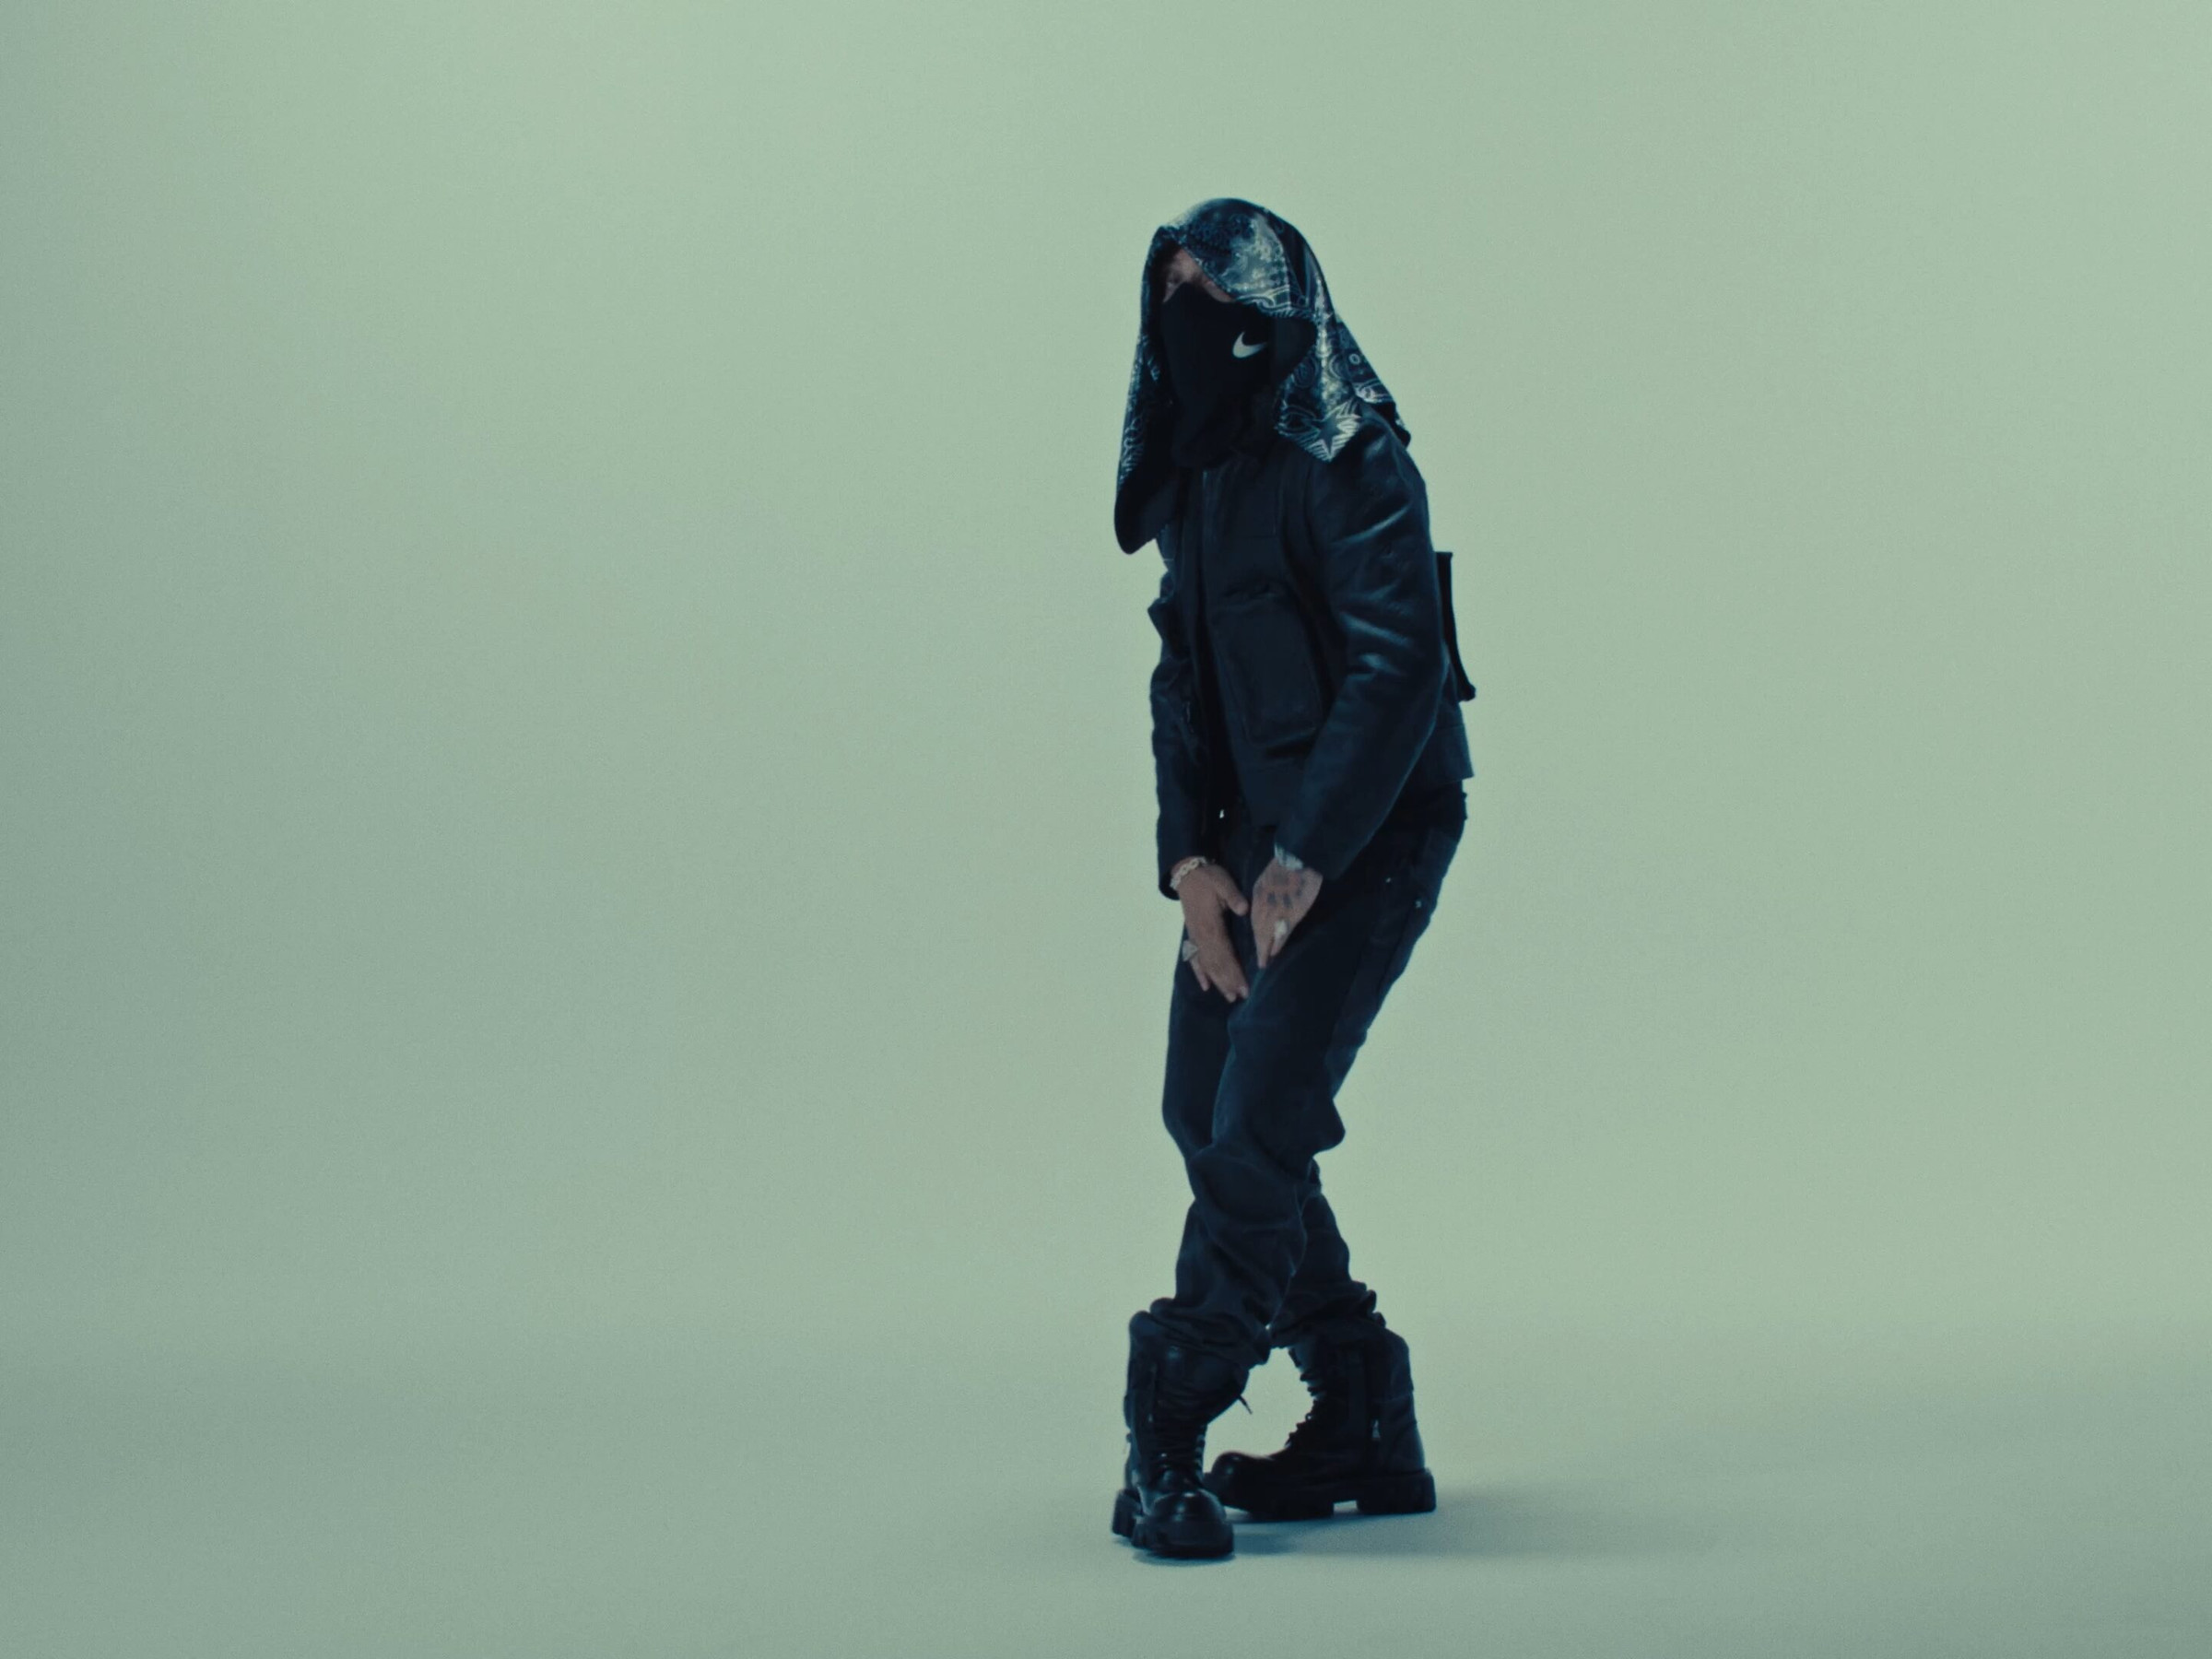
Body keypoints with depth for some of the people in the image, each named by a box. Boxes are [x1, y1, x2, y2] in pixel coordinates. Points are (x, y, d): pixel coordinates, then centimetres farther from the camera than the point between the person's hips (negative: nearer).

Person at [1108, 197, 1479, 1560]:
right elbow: (1184, 678, 11)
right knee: (1204, 1111, 8)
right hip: (1254, 833, 9)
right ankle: (1363, 1428, 18)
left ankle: (1172, 1428, 0)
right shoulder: (1191, 474, 10)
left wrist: (1306, 856, -22)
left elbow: (1399, 662, -21)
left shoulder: (1348, 463, -14)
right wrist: (1190, 858, -1)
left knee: (1261, 1117, -14)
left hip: (1370, 831, -9)